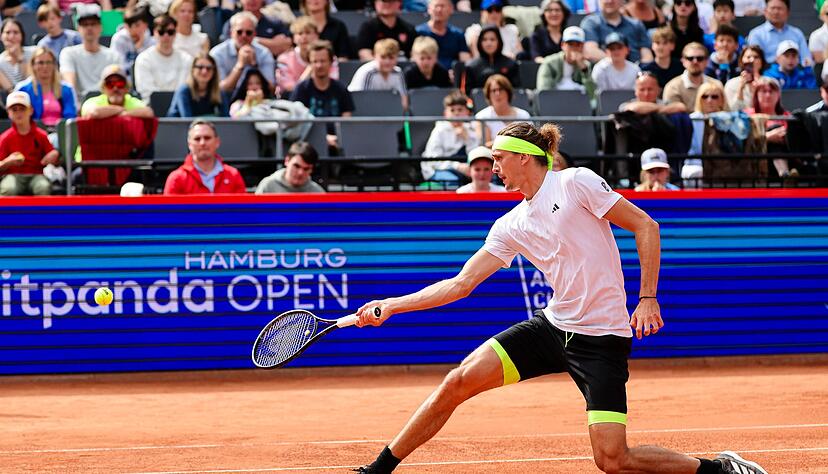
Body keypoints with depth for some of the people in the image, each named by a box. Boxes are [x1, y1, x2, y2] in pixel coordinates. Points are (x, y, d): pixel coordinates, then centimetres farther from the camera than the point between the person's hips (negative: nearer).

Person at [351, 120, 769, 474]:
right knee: (459, 381, -6)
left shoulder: (576, 183, -8)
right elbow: (460, 283, 11)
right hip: (552, 327, 6)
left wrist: (647, 298, -14)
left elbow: (646, 227, -7)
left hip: (601, 338, -6)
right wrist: (391, 306, 4)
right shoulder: (510, 226, 10)